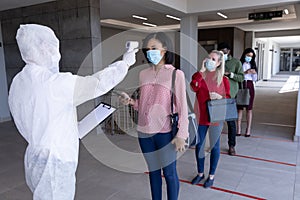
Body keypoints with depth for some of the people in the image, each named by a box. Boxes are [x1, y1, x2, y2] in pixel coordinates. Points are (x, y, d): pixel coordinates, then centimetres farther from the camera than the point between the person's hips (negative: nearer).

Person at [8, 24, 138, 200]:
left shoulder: (18, 82, 5)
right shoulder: (55, 83, -23)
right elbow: (100, 82, -16)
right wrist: (125, 62, -1)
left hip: (35, 159, 9)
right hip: (53, 164, -9)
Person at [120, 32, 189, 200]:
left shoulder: (176, 74, -6)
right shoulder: (143, 74, 8)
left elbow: (182, 107, -7)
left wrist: (181, 134, -11)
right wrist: (131, 101, -6)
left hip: (165, 132, -4)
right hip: (144, 131, 5)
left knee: (169, 172, 8)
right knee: (153, 171, 17)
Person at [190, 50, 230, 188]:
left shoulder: (223, 79, -2)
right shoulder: (200, 75, 2)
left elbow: (228, 98, 2)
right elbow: (194, 88, -18)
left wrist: (219, 97, -19)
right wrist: (201, 70, -17)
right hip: (201, 116, 2)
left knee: (214, 146, 11)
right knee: (199, 145, 11)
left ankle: (211, 176, 29)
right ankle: (200, 173, 32)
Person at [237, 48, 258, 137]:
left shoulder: (252, 65, 11)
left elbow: (255, 79, 11)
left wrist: (254, 73, -7)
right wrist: (245, 73, -19)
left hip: (249, 86, 3)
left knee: (249, 109, 4)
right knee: (239, 108, 1)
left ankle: (248, 130, 9)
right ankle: (239, 129, 8)